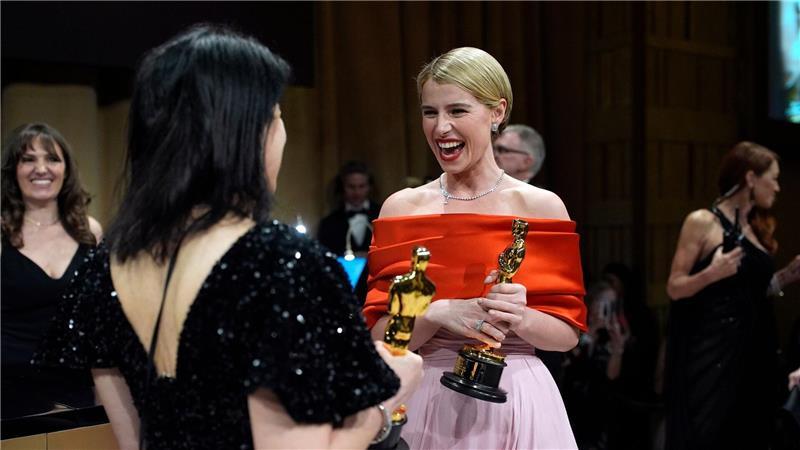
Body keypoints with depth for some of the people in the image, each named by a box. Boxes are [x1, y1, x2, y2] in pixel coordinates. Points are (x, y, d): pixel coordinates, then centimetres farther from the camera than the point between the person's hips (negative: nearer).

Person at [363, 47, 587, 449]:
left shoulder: (542, 207, -6)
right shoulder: (401, 207, -2)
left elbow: (568, 333, -2)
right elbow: (379, 334, -4)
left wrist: (520, 318, -20)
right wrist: (438, 314, -20)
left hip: (516, 402, -1)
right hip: (426, 400, 1)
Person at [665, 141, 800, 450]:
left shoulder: (756, 228, 14)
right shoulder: (701, 222, -7)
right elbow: (675, 289, -10)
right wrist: (712, 273, -25)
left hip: (755, 349, 7)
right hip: (712, 351, -7)